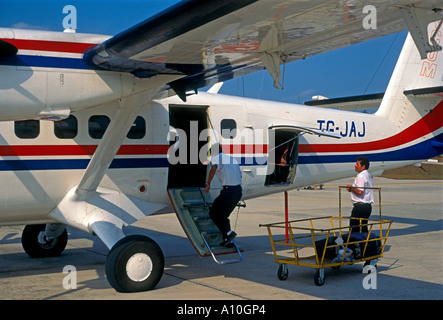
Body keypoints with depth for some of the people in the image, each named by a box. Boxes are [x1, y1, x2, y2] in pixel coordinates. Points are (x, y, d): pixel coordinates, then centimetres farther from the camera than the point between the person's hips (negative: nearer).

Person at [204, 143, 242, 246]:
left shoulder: (216, 158, -2)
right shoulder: (232, 158, 21)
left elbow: (213, 169, -24)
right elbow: (240, 175, 25)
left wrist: (208, 184, -16)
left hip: (228, 191, -8)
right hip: (239, 190, 8)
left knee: (213, 213, 7)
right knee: (224, 215, 20)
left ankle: (228, 233, -7)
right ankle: (228, 239, 14)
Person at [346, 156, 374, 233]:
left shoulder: (361, 176, -14)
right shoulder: (367, 175, 18)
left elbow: (360, 192, -23)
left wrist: (351, 188, -8)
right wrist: (352, 188, 11)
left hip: (360, 206, -10)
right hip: (368, 206, 10)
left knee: (353, 228, -6)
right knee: (363, 228, 13)